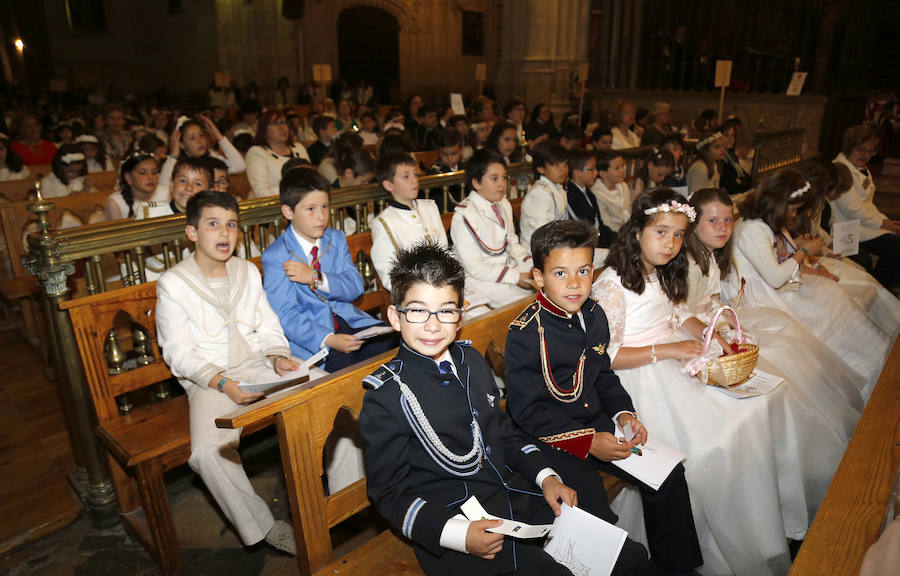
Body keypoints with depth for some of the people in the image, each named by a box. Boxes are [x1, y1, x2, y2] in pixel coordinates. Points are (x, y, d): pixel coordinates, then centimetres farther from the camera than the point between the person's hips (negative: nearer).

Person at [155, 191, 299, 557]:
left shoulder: (248, 271, 12)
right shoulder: (173, 283, -3)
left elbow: (268, 326, 11)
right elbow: (180, 354, -7)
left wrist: (278, 357, -10)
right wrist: (222, 383, -21)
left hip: (258, 365, 4)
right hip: (209, 381, -3)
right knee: (209, 451, -31)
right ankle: (261, 526, -8)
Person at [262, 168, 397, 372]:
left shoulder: (336, 238, 9)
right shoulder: (275, 257, -8)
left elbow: (355, 286, 0)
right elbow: (287, 315, -14)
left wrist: (316, 278, -19)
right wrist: (328, 340, -29)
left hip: (346, 320, 5)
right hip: (308, 336, -5)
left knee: (387, 345, -17)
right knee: (344, 362, -29)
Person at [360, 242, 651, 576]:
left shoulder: (471, 361, 7)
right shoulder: (385, 397, -13)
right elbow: (389, 493, -10)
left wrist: (545, 475, 3)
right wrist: (458, 533, -22)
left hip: (520, 498, 6)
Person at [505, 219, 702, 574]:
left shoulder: (594, 314, 1)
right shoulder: (525, 334, -20)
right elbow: (527, 411, -19)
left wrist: (623, 413, -2)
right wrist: (587, 441, -23)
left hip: (597, 423, 7)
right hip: (547, 437, -6)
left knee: (669, 475, 4)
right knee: (597, 519, -22)